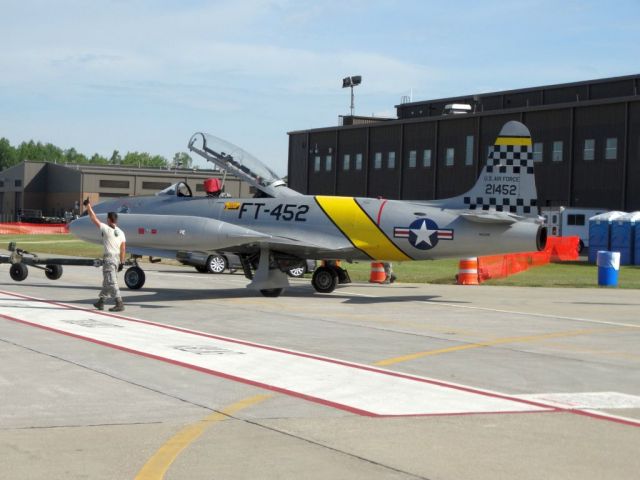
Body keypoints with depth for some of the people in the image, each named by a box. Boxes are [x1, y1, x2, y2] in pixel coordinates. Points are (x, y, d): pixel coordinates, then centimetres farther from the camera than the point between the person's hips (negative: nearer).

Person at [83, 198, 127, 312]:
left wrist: (88, 207, 6)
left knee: (111, 283, -9)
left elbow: (94, 219, -4)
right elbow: (123, 249, 8)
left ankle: (119, 304, -16)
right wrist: (122, 262, 13)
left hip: (109, 259, -8)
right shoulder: (121, 233, 8)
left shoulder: (106, 229, -10)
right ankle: (101, 302, 26)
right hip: (117, 259, 8)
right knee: (106, 282, 18)